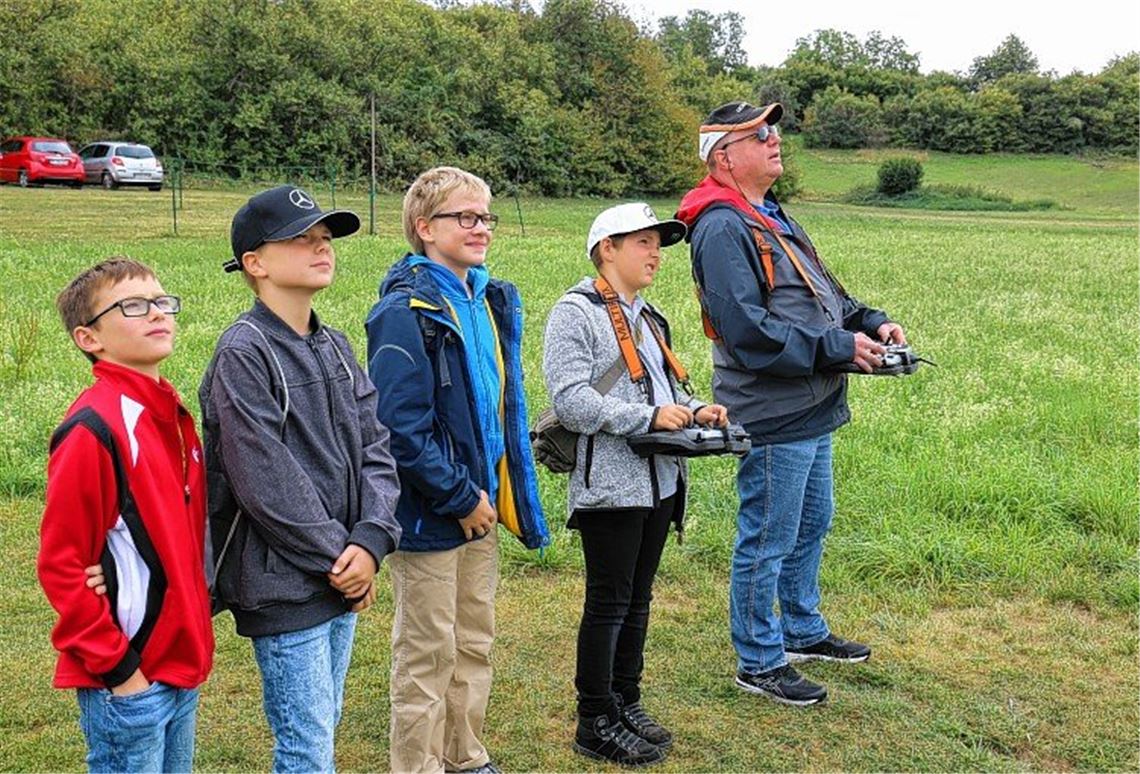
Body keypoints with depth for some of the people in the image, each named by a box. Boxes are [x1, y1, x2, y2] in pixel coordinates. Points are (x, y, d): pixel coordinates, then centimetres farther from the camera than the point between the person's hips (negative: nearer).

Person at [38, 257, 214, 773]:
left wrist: (196, 621, 10)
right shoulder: (94, 427, -17)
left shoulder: (173, 414, 9)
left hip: (180, 666, 8)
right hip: (126, 682, -8)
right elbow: (59, 564, -17)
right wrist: (114, 666, -15)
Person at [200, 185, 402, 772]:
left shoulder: (334, 347, 11)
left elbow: (375, 448, 4)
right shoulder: (243, 353, -13)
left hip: (344, 577, 7)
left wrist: (369, 541, -10)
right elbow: (265, 478, -18)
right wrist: (337, 556, -14)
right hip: (284, 585, -7)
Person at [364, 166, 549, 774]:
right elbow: (402, 427, -22)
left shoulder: (492, 301, 8)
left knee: (474, 643, 18)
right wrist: (460, 498, -17)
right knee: (427, 654, 6)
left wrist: (494, 493, 10)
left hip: (479, 504, 8)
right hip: (429, 513, -8)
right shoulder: (405, 312, -17)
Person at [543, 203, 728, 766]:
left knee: (638, 599, 16)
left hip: (659, 482, 9)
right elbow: (570, 400, -20)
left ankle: (626, 704, 29)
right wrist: (649, 417, -24)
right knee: (608, 603, 1)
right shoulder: (576, 313, -10)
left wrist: (694, 411, 5)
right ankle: (596, 724, 13)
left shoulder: (648, 317, 19)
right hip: (610, 484, -8)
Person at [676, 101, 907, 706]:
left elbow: (822, 294, 22)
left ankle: (804, 632, 40)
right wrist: (839, 346, -22)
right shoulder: (722, 229, -18)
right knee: (767, 543, 2)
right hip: (773, 416, -11)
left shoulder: (771, 218, 15)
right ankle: (759, 661, 17)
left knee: (812, 525, 23)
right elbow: (748, 330, -26)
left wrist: (870, 323, 4)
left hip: (811, 412, 11)